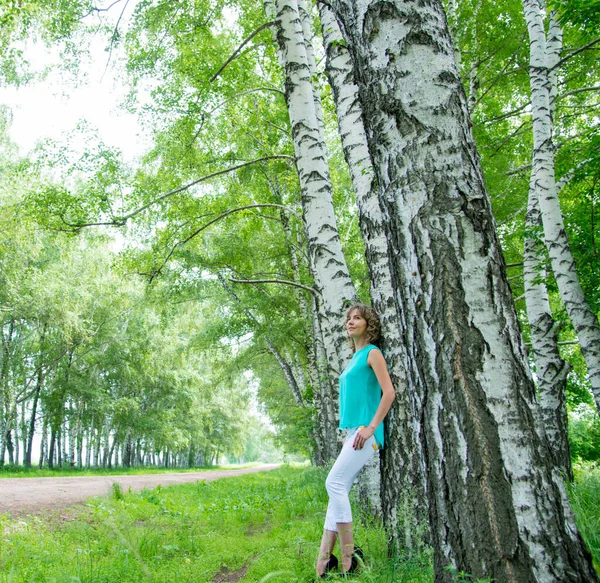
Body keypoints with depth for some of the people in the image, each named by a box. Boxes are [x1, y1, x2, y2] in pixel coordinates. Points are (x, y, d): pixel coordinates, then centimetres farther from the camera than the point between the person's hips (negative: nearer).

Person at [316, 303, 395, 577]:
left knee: (334, 483, -15)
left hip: (365, 432, -9)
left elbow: (389, 392, -13)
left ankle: (348, 558, -7)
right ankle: (324, 561, 4)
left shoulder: (372, 353, -4)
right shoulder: (354, 358, 20)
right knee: (339, 490, 3)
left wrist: (370, 427, -17)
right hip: (353, 432, 9)